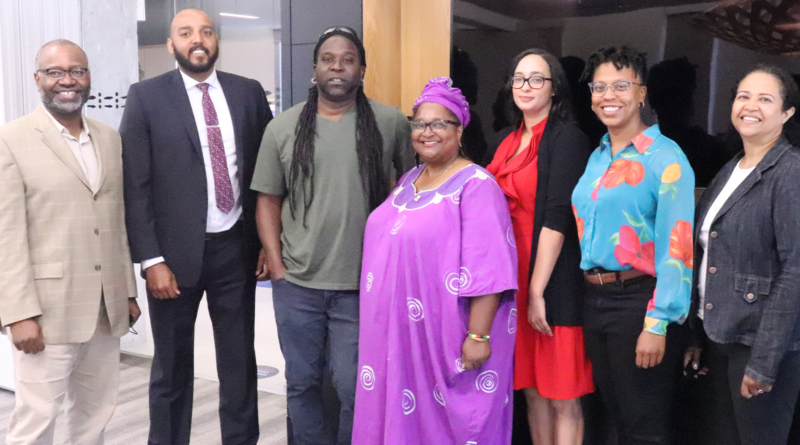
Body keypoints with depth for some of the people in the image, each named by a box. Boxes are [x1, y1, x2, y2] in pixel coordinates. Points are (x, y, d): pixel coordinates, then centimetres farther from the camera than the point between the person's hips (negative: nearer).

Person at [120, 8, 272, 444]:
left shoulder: (249, 92, 4)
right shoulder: (146, 97, -4)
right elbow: (135, 186, -7)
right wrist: (151, 260, -12)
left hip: (236, 247, 2)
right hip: (175, 251, -2)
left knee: (240, 360, 13)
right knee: (172, 367, 12)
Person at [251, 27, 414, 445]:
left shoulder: (391, 123, -1)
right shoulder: (283, 127, 3)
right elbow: (268, 201, 6)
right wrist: (277, 269, 0)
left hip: (364, 284, -2)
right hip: (296, 285, 2)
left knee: (355, 387, 7)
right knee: (301, 382, 15)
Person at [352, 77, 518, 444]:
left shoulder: (475, 185, -14)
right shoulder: (408, 180, 12)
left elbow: (487, 269, -19)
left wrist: (477, 335, -21)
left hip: (448, 334, -7)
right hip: (400, 331, 8)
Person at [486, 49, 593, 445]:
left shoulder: (567, 139, -8)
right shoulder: (512, 141, 14)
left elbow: (557, 218, -15)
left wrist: (538, 290, -18)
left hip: (552, 282, -7)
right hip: (514, 277, 7)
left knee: (561, 396, 1)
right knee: (531, 388, 14)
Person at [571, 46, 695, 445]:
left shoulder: (665, 157, -10)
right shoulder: (597, 157, 11)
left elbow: (676, 246, -16)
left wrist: (657, 323, -20)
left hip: (639, 299, -6)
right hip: (594, 299, 7)